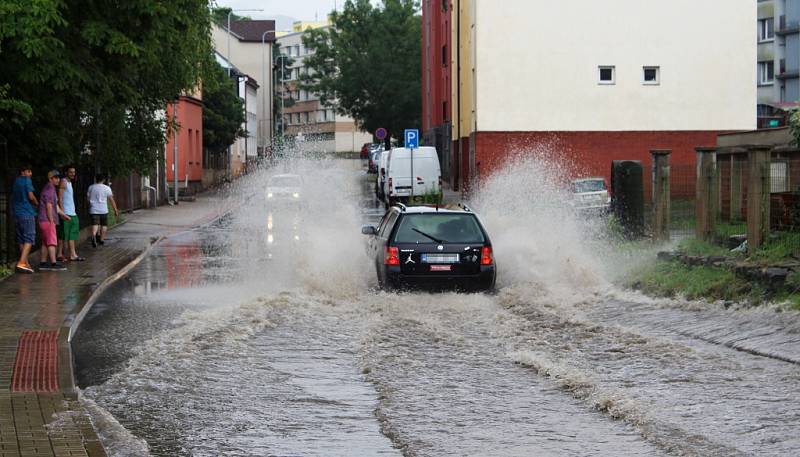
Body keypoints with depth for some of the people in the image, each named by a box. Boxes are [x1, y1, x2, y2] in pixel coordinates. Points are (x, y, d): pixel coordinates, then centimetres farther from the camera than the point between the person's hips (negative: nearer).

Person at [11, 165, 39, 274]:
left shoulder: (15, 182, 15)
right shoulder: (26, 180, -8)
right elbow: (31, 196, -14)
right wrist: (37, 204, 3)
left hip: (16, 214, 8)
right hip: (27, 214, -8)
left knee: (21, 240, 12)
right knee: (29, 239, -8)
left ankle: (25, 263, 17)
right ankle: (21, 263, -20)